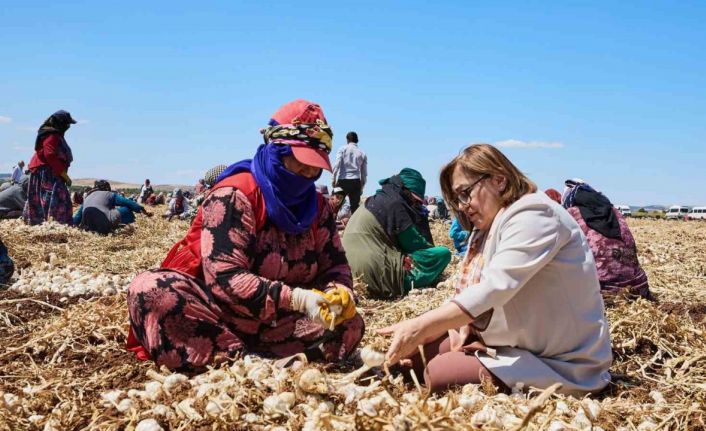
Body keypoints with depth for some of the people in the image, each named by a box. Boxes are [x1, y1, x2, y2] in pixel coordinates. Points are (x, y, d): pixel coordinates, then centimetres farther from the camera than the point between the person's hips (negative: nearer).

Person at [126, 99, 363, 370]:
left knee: (350, 324, -16)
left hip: (276, 321, 5)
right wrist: (296, 299, -35)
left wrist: (338, 292, -20)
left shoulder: (317, 206, 3)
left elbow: (335, 264, 6)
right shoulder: (234, 195, -17)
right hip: (217, 310, -4)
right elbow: (224, 277, -26)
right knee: (151, 290, -32)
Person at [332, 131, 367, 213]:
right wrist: (362, 187, 19)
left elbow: (337, 165, -7)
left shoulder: (343, 149, 6)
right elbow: (364, 173, 12)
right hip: (356, 181, 2)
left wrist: (334, 179, -3)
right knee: (355, 206, 2)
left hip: (342, 181, -2)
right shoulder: (362, 153, 12)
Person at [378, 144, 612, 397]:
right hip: (518, 343, 9)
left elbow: (494, 288, -31)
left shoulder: (533, 216, -19)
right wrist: (465, 325, -13)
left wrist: (420, 326, -37)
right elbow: (478, 290, 9)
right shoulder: (491, 227, 12)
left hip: (561, 362, -9)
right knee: (423, 347, -2)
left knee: (440, 373, -21)